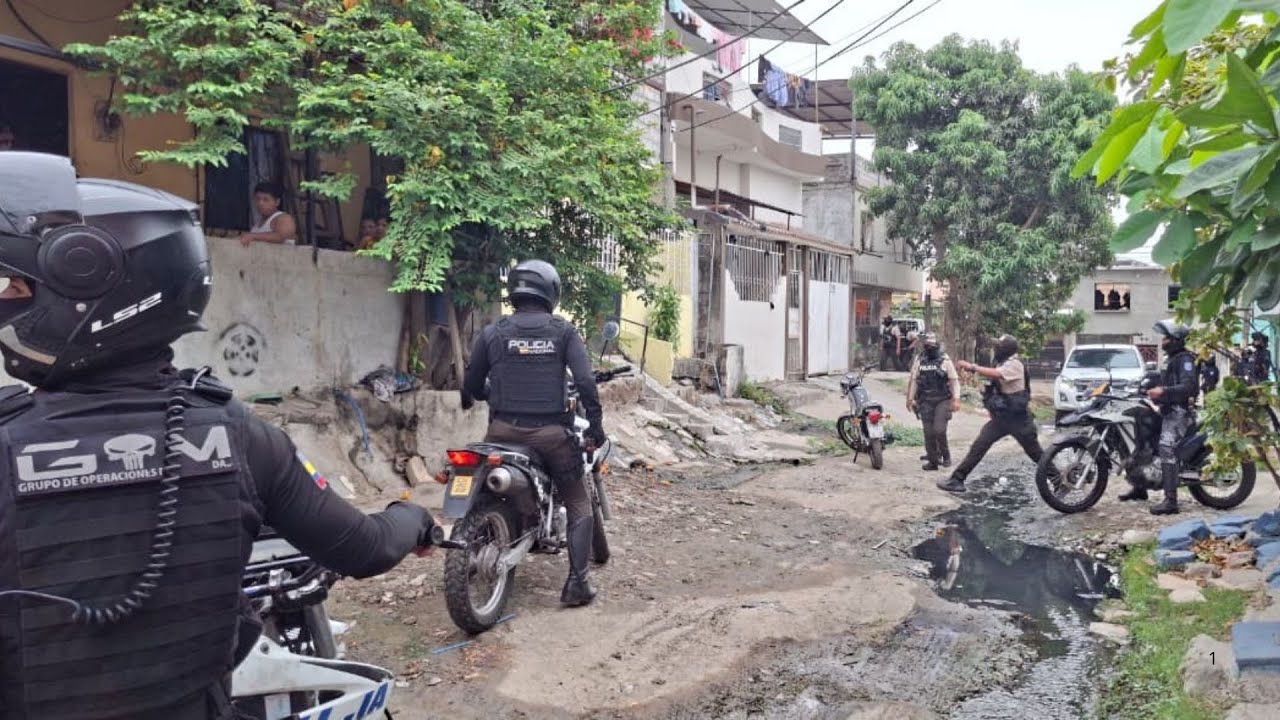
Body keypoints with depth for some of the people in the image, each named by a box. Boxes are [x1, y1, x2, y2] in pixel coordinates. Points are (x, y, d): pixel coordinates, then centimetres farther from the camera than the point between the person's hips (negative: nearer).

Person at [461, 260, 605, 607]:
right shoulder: (563, 331, -1)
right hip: (550, 432, -1)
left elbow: (471, 386, 6)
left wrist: (484, 396, 28)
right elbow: (585, 380, -10)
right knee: (578, 505, 12)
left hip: (504, 431, 2)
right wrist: (595, 422, 1)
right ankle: (577, 582, 4)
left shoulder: (492, 333, 2)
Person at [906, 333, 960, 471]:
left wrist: (956, 399, -11)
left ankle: (945, 454, 10)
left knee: (939, 430, -14)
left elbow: (954, 380, -3)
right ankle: (932, 461, 13)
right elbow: (913, 380, 10)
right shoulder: (919, 360, 6)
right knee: (929, 433, 2)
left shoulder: (945, 360, -2)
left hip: (943, 401, -3)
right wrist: (910, 399, 9)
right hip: (926, 401, 3)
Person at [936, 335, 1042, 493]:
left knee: (1035, 452, 5)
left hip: (1018, 418, -7)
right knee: (979, 446, -4)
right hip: (1001, 416, 7)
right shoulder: (1002, 364, 13)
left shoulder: (1014, 364, -15)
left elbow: (996, 374, -33)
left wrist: (972, 367, -32)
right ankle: (957, 479, -7)